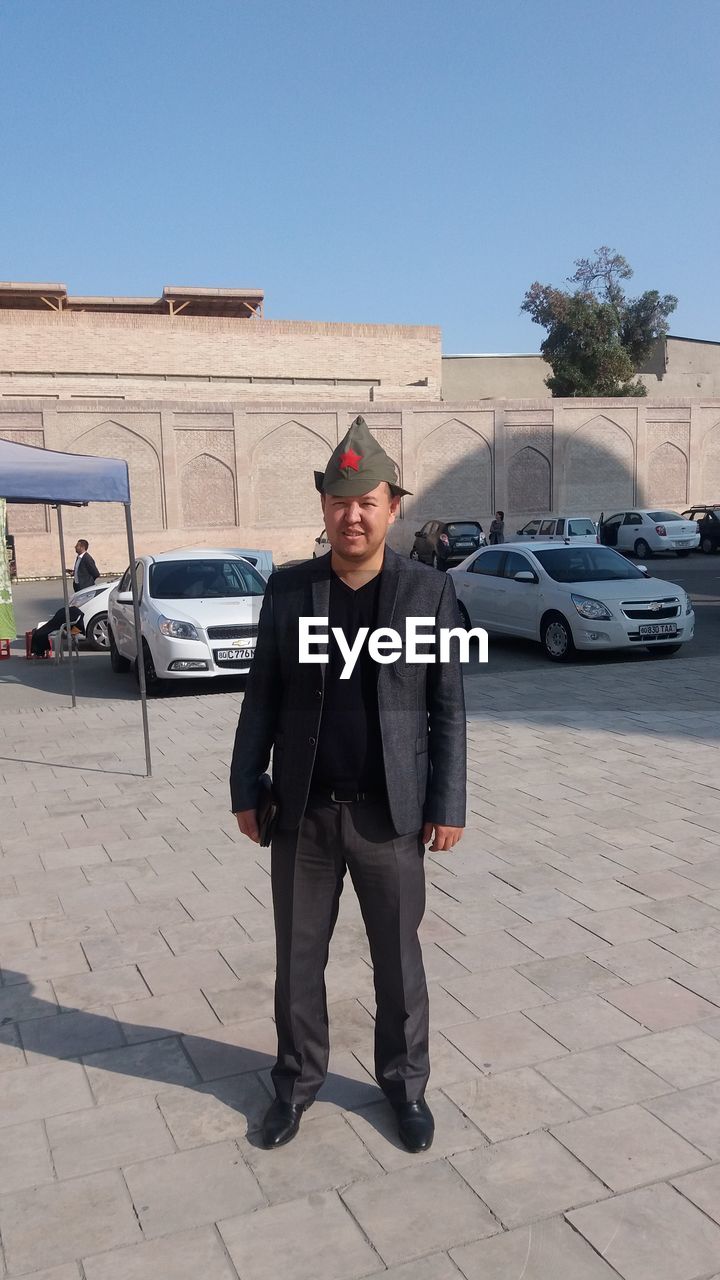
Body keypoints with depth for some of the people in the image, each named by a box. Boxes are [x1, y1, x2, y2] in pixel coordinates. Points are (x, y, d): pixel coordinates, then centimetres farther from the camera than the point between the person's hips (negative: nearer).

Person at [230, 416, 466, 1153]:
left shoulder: (429, 592, -5)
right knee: (297, 957, 15)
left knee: (398, 960, 13)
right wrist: (245, 789, 2)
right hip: (304, 812, 2)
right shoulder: (287, 590, 0)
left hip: (390, 813, -1)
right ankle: (297, 1079, 37)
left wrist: (448, 805, -6)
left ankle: (405, 1083, 35)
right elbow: (262, 697, 4)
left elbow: (447, 708, -3)